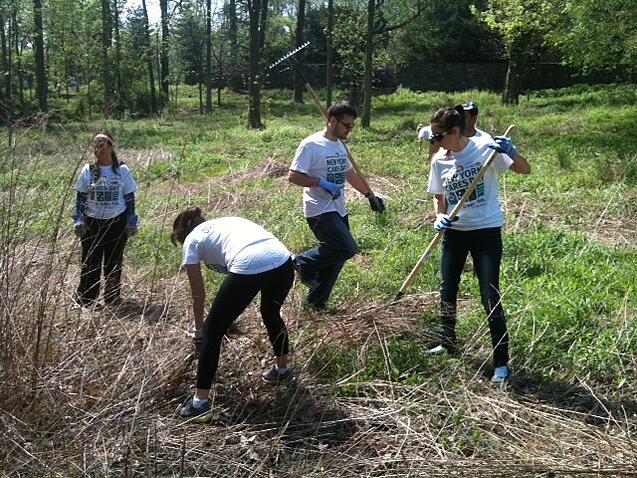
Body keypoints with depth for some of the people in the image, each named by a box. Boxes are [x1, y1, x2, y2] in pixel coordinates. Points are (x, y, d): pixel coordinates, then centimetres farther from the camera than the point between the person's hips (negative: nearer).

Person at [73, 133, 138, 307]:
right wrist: (79, 220, -1)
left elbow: (130, 198, 3)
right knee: (90, 262, 4)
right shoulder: (88, 170, 2)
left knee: (113, 262, 7)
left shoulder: (122, 170, -1)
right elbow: (80, 197, 7)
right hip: (92, 223, 1)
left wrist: (131, 223, 1)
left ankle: (112, 299, 19)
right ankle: (84, 300, 13)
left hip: (116, 223, -1)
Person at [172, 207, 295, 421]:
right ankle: (282, 369, 54)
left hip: (248, 268, -6)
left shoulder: (192, 240, 19)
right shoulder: (226, 221, 35)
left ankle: (200, 401, 15)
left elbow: (198, 295, 23)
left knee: (212, 331, 13)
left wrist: (198, 329, 39)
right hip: (284, 262, 6)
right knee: (271, 313, 36)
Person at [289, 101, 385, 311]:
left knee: (336, 256, 9)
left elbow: (350, 173, 28)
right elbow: (293, 176, -16)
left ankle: (316, 301, 22)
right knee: (347, 248, -20)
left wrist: (370, 195, 30)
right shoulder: (311, 144, -12)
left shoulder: (340, 145, 14)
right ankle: (303, 262, -1)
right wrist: (321, 183, -24)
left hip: (338, 210, 9)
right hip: (320, 211, -9)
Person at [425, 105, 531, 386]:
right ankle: (448, 343, 37)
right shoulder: (439, 161, 1)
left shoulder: (485, 148, -13)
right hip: (454, 231, 5)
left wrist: (510, 152, -33)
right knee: (447, 292, 14)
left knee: (490, 297, -7)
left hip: (486, 231, -5)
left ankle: (502, 364, 3)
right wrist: (439, 217, -8)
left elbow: (525, 170, -13)